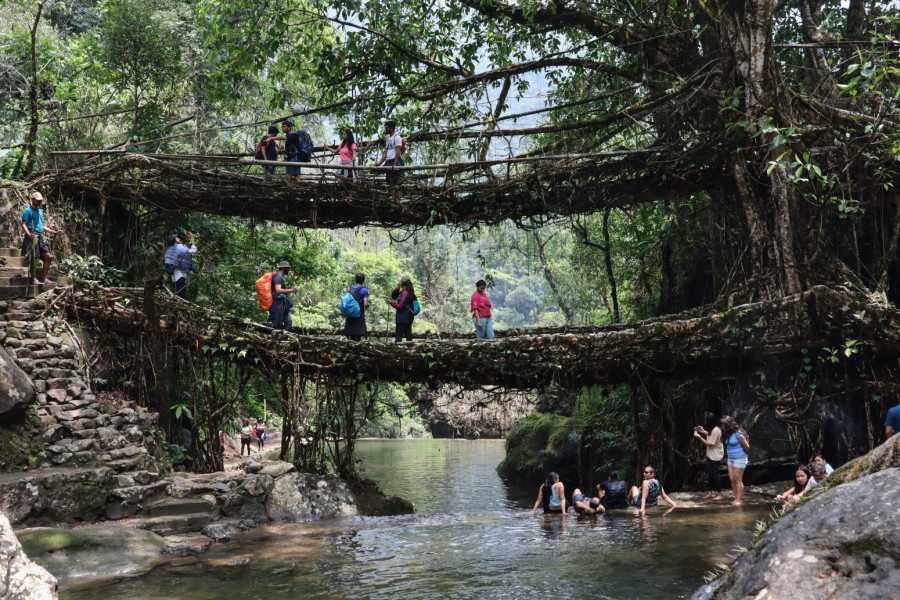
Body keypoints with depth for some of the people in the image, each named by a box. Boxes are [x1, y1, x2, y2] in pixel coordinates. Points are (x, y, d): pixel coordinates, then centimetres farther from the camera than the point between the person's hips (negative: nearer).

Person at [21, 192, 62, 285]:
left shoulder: (40, 211, 22)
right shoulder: (28, 210, -2)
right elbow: (23, 224, -10)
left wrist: (54, 232, 20)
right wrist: (29, 234, -27)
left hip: (41, 237, 8)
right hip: (32, 237, -8)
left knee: (48, 256, 0)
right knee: (33, 258, -8)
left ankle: (44, 279, 3)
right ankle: (34, 278, -5)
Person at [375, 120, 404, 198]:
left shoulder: (397, 137, -3)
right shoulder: (388, 139, 23)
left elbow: (398, 151, -13)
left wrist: (395, 164, -22)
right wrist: (379, 163, 11)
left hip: (395, 161, -9)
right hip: (388, 162, 9)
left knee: (398, 183, -13)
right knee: (391, 183, 5)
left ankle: (400, 199, -17)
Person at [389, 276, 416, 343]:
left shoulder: (405, 293, -16)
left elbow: (400, 306, -20)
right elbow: (393, 296, 20)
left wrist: (391, 302, -7)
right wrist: (397, 288, 3)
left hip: (402, 319, -10)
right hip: (409, 318, 10)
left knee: (398, 336, -8)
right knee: (408, 336, 12)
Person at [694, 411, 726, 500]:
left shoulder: (715, 431, -26)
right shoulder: (713, 429, 5)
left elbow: (710, 444, -22)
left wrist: (699, 437, -18)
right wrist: (704, 432, 15)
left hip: (715, 457, -10)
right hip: (710, 456, 10)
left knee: (714, 475, -2)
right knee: (709, 474, 15)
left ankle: (720, 494, 8)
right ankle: (709, 493, 23)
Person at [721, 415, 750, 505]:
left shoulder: (738, 434, -17)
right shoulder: (728, 434, 7)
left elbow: (746, 446, -10)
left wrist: (743, 455, 4)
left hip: (739, 459, -8)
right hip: (730, 459, 8)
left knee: (738, 480, -4)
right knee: (732, 479, 7)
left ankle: (739, 499, 1)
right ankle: (737, 498, 14)